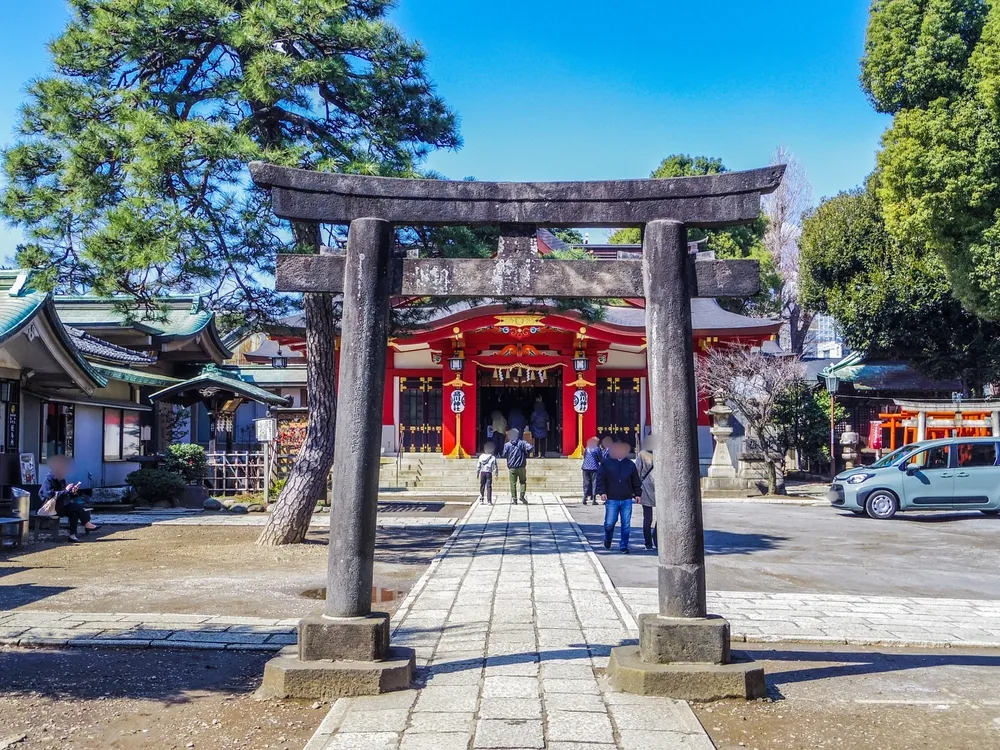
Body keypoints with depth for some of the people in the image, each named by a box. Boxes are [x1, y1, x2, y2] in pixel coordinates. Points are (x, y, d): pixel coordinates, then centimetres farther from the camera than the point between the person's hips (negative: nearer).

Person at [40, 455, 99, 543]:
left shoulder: (61, 480, 14)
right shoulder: (49, 480, -12)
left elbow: (65, 496, 19)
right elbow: (51, 495, -26)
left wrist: (72, 492, -1)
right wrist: (66, 490, -24)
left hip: (61, 505, 8)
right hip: (51, 507, -8)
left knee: (74, 513, -20)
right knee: (76, 506, -24)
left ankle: (72, 535, -23)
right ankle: (87, 524, -17)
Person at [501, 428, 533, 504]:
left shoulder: (507, 445, 0)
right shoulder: (522, 443, 0)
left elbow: (504, 455, -4)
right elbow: (529, 448, -14)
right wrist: (526, 455, 3)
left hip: (512, 468, 0)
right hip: (521, 467, 0)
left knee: (513, 484, 4)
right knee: (523, 482, 13)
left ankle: (514, 500, 3)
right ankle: (522, 495, -4)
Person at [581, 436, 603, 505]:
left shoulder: (586, 449, 11)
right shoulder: (597, 449, -4)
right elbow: (601, 459, -2)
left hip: (586, 468, 4)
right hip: (594, 468, -4)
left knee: (586, 483, 8)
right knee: (594, 483, 1)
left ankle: (585, 497, 2)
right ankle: (594, 498, -2)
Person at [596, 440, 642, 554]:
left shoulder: (630, 465, 10)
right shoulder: (606, 464, 3)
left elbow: (636, 481, 16)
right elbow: (600, 479, 2)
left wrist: (637, 494, 8)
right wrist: (602, 492, -9)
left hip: (627, 500, 2)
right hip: (611, 500, -2)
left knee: (626, 524, 1)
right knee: (609, 523, -2)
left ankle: (623, 546, 11)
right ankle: (607, 539, 28)